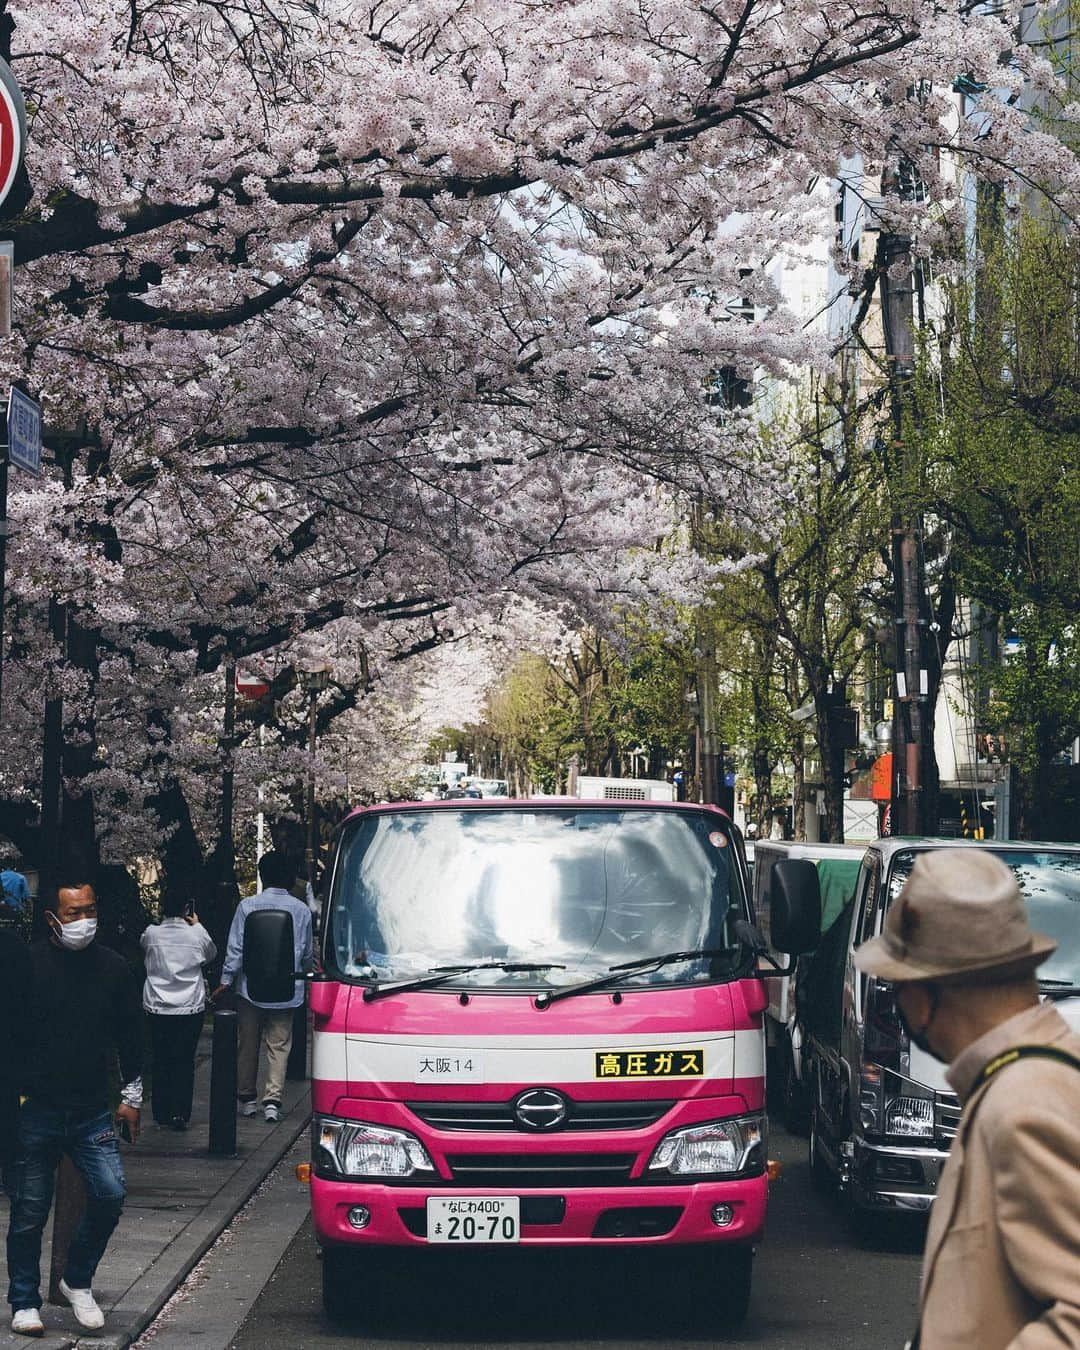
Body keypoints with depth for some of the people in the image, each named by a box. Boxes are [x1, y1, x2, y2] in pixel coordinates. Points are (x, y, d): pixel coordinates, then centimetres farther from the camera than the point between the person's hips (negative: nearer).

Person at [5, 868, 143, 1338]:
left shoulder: (113, 969, 5)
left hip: (93, 1112, 2)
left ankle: (77, 1281, 11)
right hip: (35, 1110, -2)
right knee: (29, 1211, 4)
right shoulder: (28, 964, -6)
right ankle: (24, 1302, 20)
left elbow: (130, 1037, 15)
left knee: (110, 1193, -11)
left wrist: (131, 1097, 14)